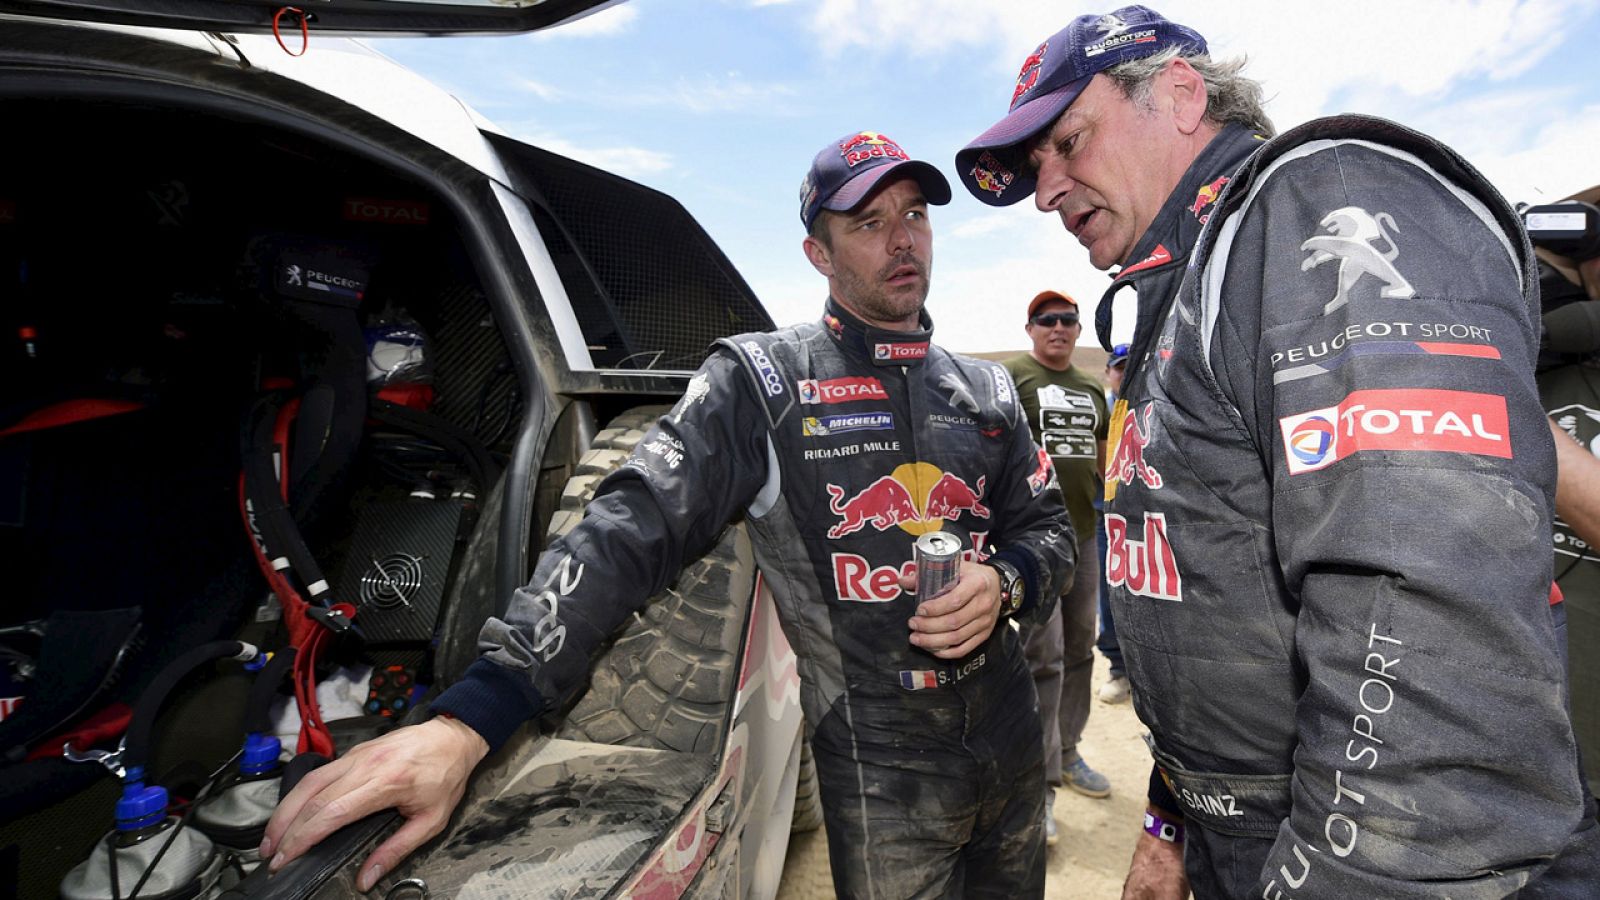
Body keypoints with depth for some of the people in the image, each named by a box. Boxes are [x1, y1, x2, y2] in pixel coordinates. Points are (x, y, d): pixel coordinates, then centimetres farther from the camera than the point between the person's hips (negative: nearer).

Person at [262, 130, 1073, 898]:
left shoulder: (984, 388, 5)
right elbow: (628, 533, -21)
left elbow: (1047, 526, 12)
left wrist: (1006, 583, -12)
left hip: (1014, 752, 6)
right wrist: (466, 722, -28)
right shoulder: (762, 380, -12)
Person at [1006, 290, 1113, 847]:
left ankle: (1066, 753, 33)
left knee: (1079, 649, 15)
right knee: (1044, 654, -8)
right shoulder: (1012, 375, -3)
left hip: (1083, 534, 7)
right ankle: (1040, 783, 3)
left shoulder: (1092, 390, 18)